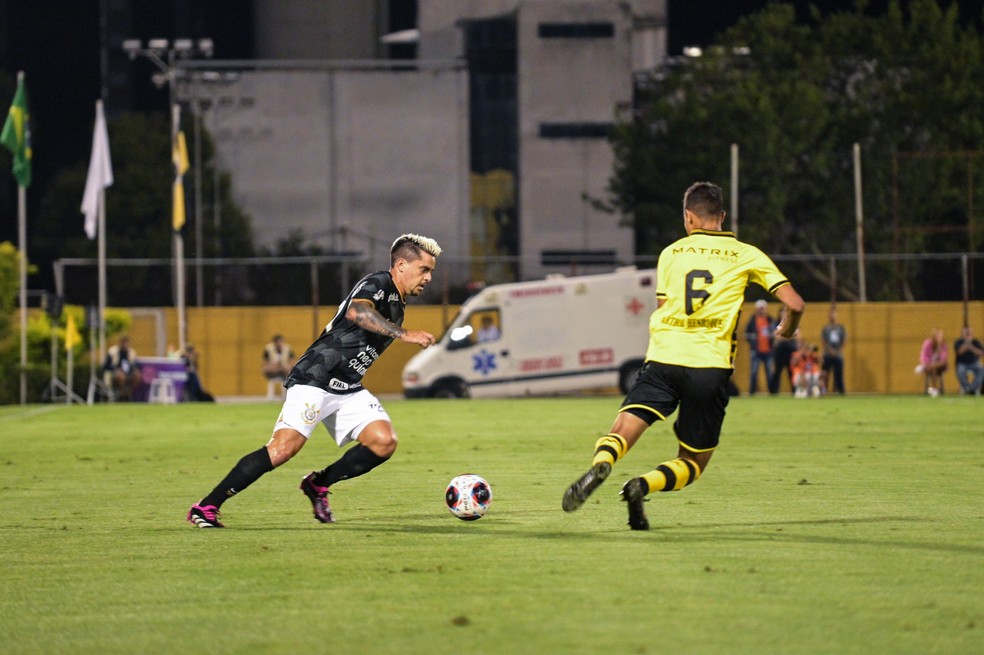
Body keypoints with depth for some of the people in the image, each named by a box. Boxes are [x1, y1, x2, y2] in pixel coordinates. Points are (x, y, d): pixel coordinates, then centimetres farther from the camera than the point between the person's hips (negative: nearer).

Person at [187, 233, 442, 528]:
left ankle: (318, 484, 7)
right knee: (284, 447, -21)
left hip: (348, 390, 9)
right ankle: (206, 507, -13)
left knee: (384, 442, -12)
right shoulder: (378, 283, -8)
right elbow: (356, 312, -31)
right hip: (314, 379, -9)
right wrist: (403, 334, -34)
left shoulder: (398, 305, 19)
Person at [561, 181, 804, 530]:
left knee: (621, 432, -6)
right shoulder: (747, 255, 10)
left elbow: (662, 310, 15)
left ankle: (600, 465, -42)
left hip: (663, 357, 1)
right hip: (711, 367, -1)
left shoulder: (671, 252, 14)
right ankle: (644, 486, -19)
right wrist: (786, 331, 27)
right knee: (693, 463, 11)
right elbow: (795, 304, 5)